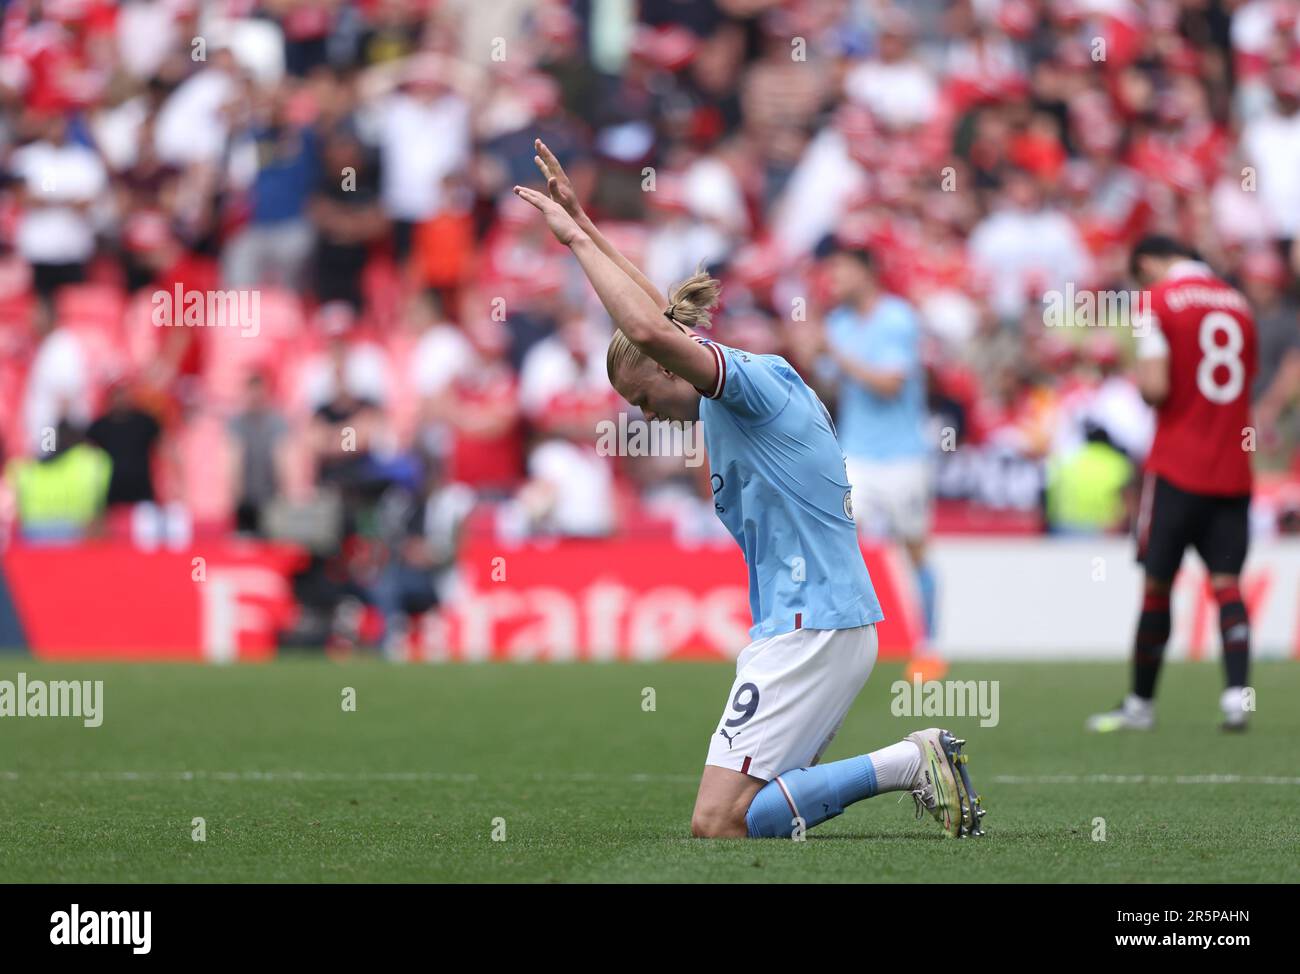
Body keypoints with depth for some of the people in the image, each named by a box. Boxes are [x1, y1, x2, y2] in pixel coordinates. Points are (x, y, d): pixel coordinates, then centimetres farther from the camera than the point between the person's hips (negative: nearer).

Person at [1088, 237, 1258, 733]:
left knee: (1157, 584, 5)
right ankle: (1237, 691, -16)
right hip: (1233, 469, 5)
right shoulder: (1238, 304, 12)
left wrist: (1139, 379, 6)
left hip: (1177, 468, -4)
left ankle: (1140, 703, 14)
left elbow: (1156, 387, -15)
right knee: (1226, 581, 1)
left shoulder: (1159, 302, -7)